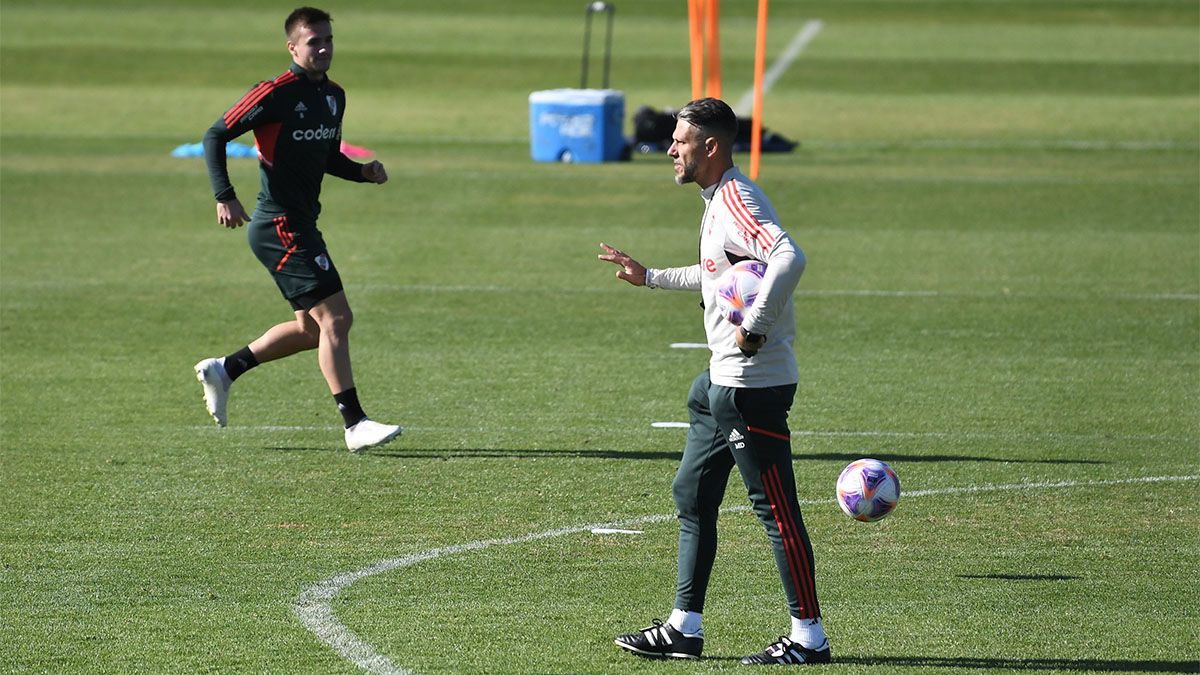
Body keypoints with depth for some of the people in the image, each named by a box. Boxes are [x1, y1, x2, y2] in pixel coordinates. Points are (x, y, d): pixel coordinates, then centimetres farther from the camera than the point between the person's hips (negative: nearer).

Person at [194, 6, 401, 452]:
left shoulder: (334, 97, 11)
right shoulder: (275, 94, -13)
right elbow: (215, 136, -11)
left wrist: (363, 172, 4)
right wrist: (224, 197, -20)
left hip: (302, 224, 9)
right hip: (279, 226, -9)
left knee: (312, 328, 15)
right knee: (335, 317, -13)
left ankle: (223, 369, 29)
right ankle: (355, 425, -11)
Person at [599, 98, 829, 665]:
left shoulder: (737, 202, -17)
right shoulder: (718, 202, 16)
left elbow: (789, 258, -34)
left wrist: (755, 327, -29)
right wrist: (650, 277, 35)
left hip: (754, 384, -11)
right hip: (723, 383, 11)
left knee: (775, 508, -6)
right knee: (691, 495, 14)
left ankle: (808, 637, -1)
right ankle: (683, 628, 20)